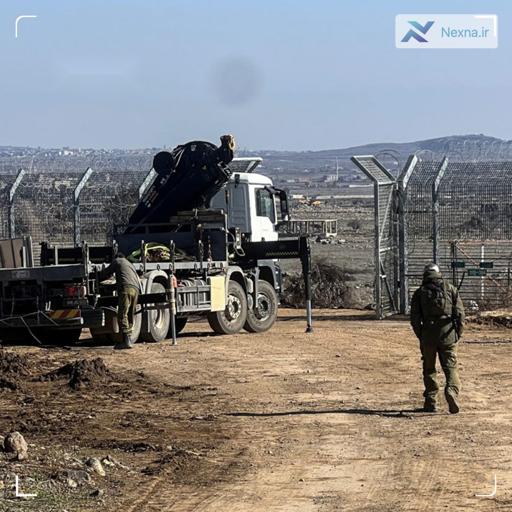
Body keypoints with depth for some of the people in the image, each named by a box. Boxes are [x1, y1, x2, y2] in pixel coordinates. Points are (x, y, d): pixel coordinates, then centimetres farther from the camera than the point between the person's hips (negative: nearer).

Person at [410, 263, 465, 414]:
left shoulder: (420, 292, 4)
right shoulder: (450, 289, 6)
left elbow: (414, 318, 1)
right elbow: (460, 312, 1)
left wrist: (420, 336, 12)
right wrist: (458, 333, 8)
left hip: (428, 334, 0)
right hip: (448, 334, 0)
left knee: (429, 369, 11)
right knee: (450, 367, 3)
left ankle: (431, 402, 12)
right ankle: (452, 390, -24)